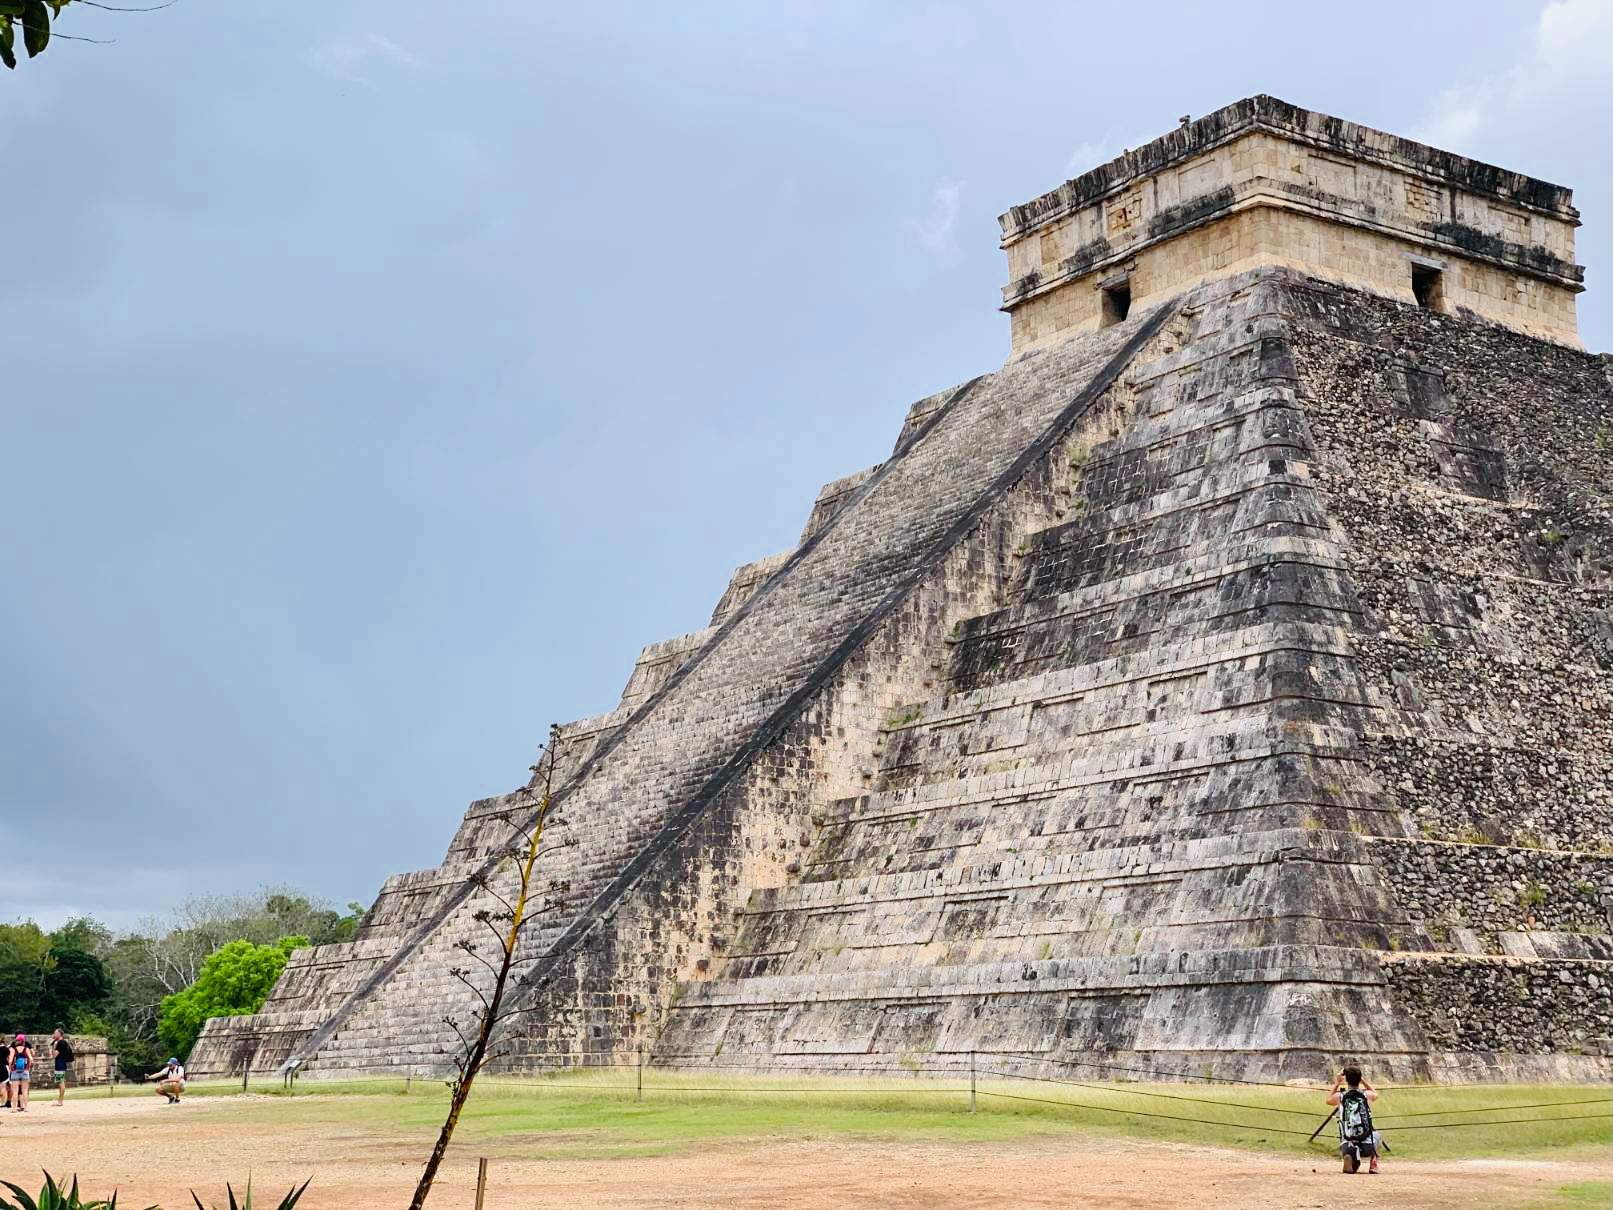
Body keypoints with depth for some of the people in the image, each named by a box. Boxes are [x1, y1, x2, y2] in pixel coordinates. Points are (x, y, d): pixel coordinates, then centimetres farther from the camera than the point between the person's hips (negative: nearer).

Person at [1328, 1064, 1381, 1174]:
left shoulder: (1339, 1096, -2)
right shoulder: (1367, 1095, -2)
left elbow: (1328, 1100, 25)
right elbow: (1376, 1094, 27)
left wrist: (1337, 1083, 26)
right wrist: (1363, 1080, 27)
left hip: (1346, 1146, -2)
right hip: (1367, 1146, 2)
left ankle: (1348, 1157, 0)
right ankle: (1373, 1165, 19)